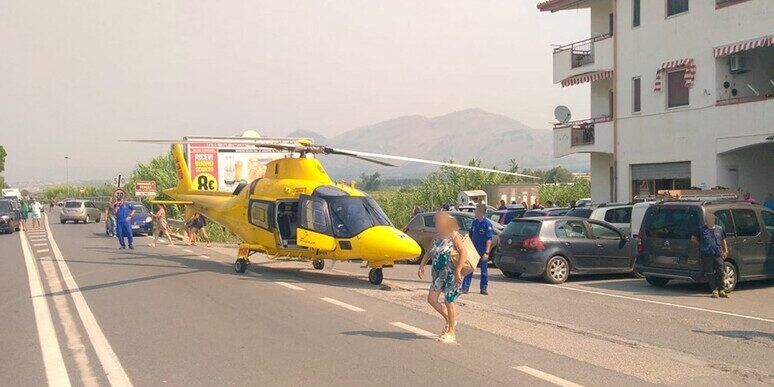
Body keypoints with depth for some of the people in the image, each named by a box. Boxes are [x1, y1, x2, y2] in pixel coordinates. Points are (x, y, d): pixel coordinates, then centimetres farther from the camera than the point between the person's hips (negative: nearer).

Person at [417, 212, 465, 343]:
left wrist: (458, 271, -23)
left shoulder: (454, 236, -10)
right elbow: (429, 253, 20)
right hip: (439, 274, 7)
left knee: (448, 302, -3)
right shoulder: (437, 238, 11)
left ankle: (451, 332, 11)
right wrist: (422, 266, 9)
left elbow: (463, 253, -17)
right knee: (431, 299, 4)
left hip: (451, 274, -7)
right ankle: (449, 320, 26)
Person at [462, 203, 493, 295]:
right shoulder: (474, 222, 6)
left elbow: (489, 239, -15)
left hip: (482, 252, -5)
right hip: (473, 250, 5)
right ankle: (465, 288, 5)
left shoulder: (487, 224, -11)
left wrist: (486, 252, -20)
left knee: (484, 270, 7)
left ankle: (484, 288, 18)